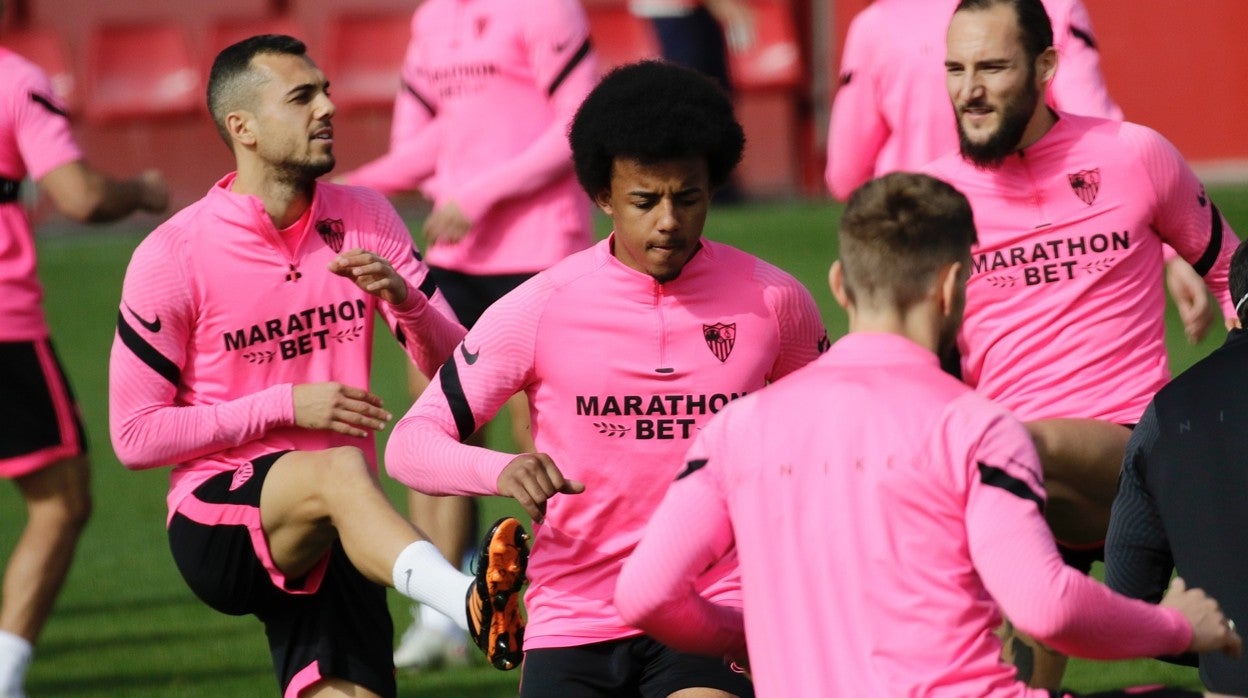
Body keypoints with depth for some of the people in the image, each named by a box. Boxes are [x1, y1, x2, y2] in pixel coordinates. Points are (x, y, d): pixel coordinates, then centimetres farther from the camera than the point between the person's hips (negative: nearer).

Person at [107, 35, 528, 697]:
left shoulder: (366, 220, 6)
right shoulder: (171, 256, -7)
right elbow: (135, 435, -7)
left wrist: (404, 300, -15)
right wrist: (288, 404, -14)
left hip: (333, 534, 5)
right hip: (219, 527, -5)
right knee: (341, 470, -36)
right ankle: (469, 605, -60)